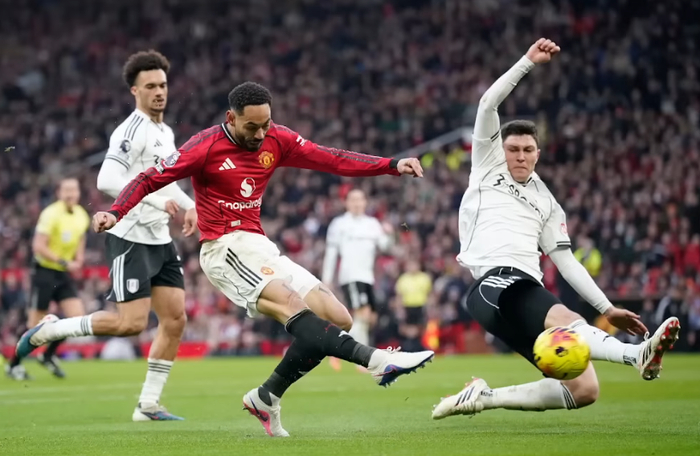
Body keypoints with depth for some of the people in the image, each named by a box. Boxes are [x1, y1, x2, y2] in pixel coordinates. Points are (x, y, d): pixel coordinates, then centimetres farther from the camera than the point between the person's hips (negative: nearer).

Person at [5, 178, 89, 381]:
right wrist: (64, 263, -25)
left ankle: (48, 355, 13)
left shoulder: (82, 216, 5)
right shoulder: (51, 214, -17)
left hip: (64, 274, 6)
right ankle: (14, 364, 14)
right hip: (45, 272, -6)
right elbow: (38, 246, -21)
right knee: (35, 324, -3)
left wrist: (78, 261, 2)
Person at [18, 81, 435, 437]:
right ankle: (375, 360, -44)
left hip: (260, 248, 7)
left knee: (338, 319, -3)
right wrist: (115, 212, -23)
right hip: (226, 248, -7)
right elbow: (152, 178, -7)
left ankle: (267, 397, 2)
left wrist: (392, 165, -5)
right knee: (292, 305, -30)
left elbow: (331, 159, 5)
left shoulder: (277, 140, 7)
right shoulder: (207, 146, -8)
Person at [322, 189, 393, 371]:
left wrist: (387, 234, -13)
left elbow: (383, 246, 8)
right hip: (350, 276, -7)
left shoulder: (372, 223, 16)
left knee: (367, 319, 8)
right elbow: (331, 252, 1)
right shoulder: (339, 224, 1)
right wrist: (326, 279, -2)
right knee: (363, 315, -19)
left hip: (367, 277, 7)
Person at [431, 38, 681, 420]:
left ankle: (483, 397, -6)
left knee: (585, 390, -12)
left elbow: (566, 261, 26)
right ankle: (638, 354, -63)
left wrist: (607, 308, 16)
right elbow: (487, 104, 9)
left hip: (528, 289, 6)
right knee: (562, 319, -36)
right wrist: (528, 62, 9)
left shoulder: (546, 203, 29)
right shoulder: (487, 166, 19)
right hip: (494, 281, -6)